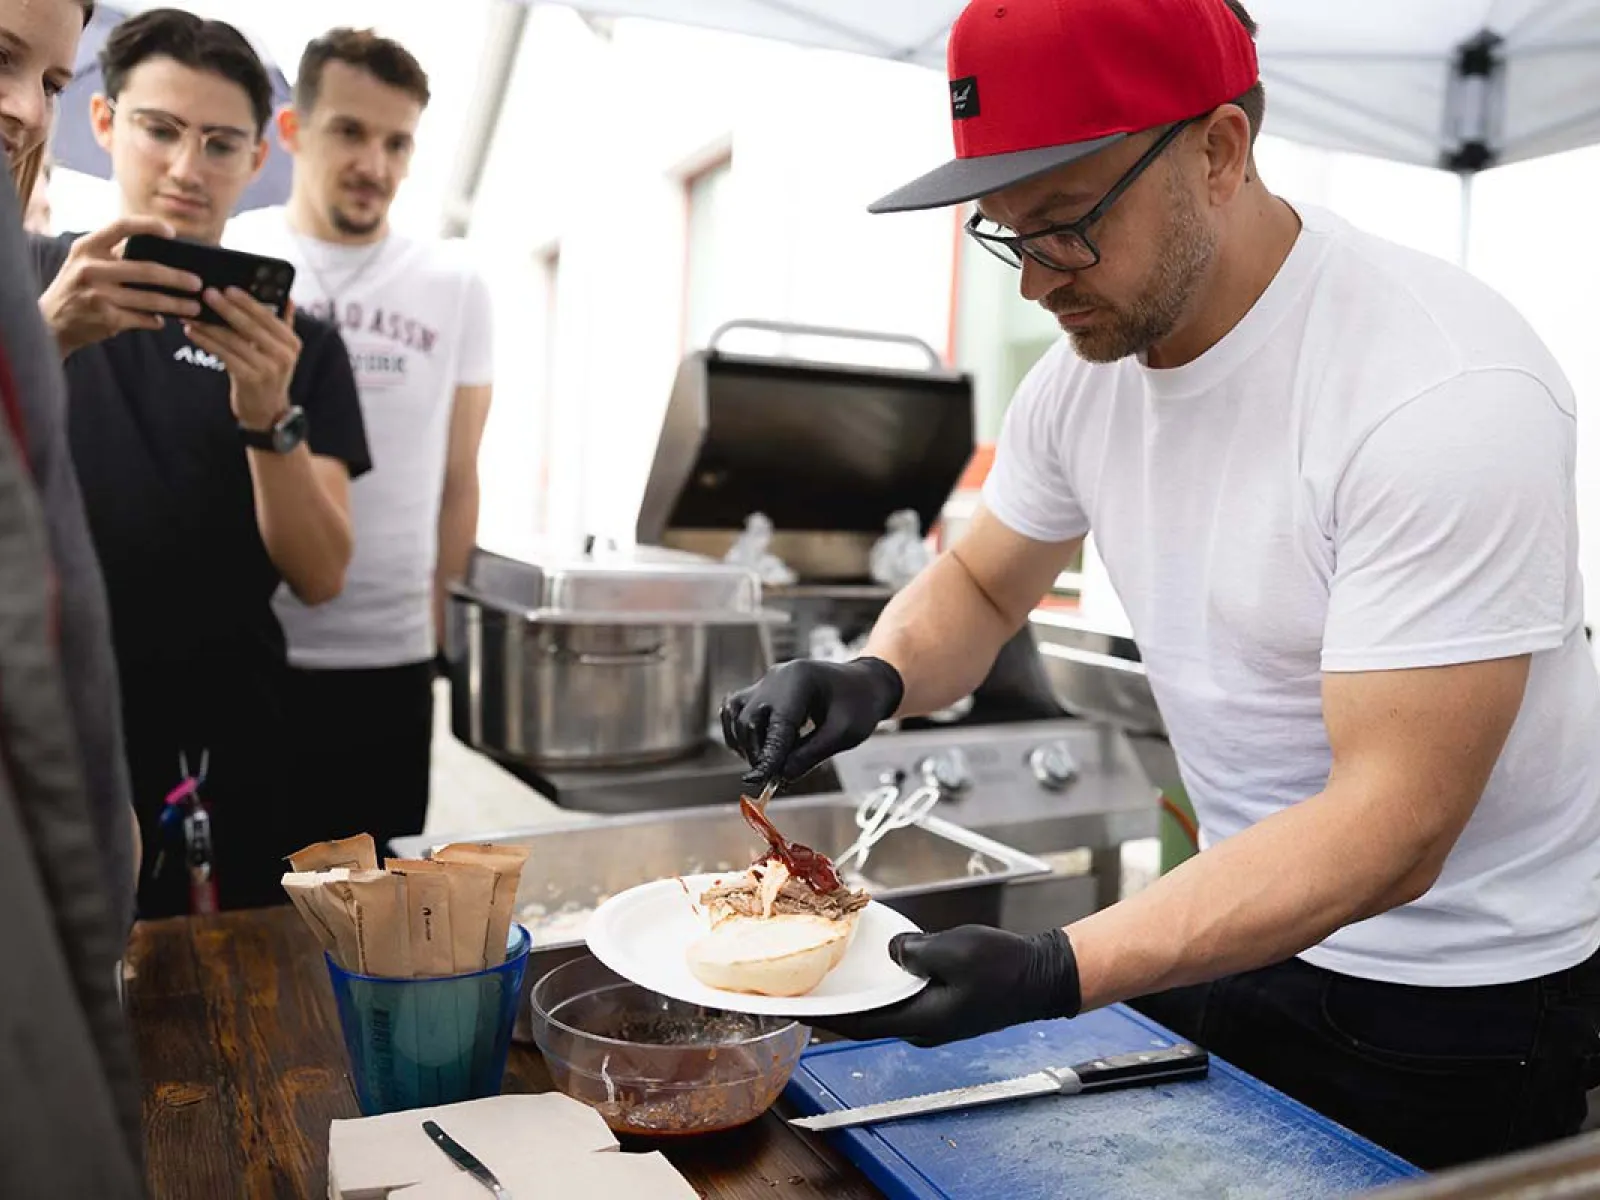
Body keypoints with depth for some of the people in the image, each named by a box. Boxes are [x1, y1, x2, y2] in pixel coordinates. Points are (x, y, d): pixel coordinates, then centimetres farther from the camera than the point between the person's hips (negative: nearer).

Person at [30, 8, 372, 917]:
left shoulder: (296, 341, 3)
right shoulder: (33, 281, 4)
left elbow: (320, 576, -5)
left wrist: (269, 417, -21)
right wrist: (45, 336, -25)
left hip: (221, 766, 0)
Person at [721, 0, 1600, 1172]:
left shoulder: (1447, 394, -28)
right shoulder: (1085, 368, -7)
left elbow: (1392, 825, -30)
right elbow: (981, 587, 5)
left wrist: (1055, 975, -39)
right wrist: (878, 677, -17)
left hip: (1466, 994, -5)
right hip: (1242, 919, 6)